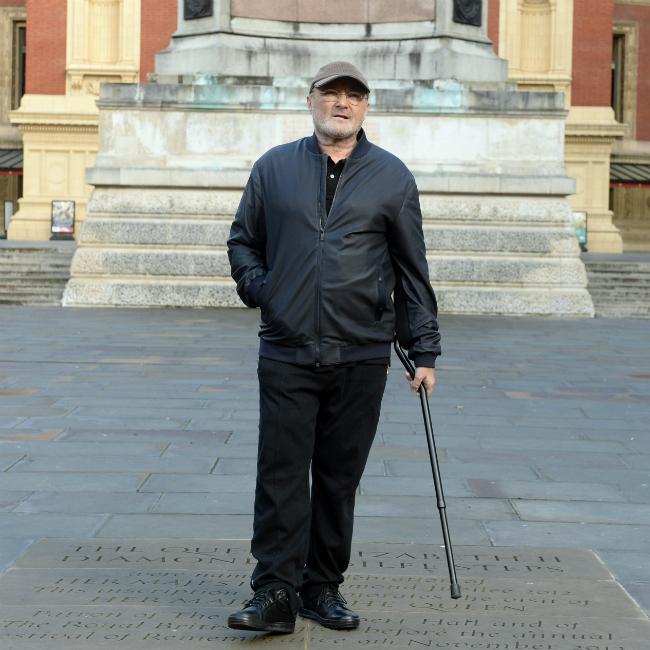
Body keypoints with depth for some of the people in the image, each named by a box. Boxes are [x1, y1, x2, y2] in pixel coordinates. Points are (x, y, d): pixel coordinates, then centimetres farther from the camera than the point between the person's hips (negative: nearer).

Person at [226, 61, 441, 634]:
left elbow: (413, 269, 8)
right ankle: (276, 593, 1)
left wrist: (424, 351, 5)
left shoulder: (392, 177, 6)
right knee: (281, 476, -4)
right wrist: (259, 289, 1)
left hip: (361, 358, 0)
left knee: (339, 479, 7)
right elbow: (243, 240, 19)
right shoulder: (274, 167, 8)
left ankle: (323, 587, 18)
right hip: (287, 355, 0)